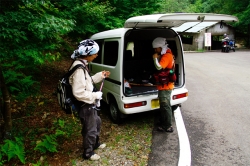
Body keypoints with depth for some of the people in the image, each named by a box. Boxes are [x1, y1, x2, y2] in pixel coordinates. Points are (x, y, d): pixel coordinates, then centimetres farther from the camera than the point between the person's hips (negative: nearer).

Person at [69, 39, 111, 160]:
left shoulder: (82, 65, 3)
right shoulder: (79, 68, -29)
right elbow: (78, 93, -32)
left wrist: (101, 75, 7)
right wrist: (95, 95, -21)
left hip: (89, 104, 10)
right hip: (85, 105, -10)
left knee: (97, 122, 28)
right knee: (90, 130, 9)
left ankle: (95, 143, 51)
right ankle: (88, 153, 33)